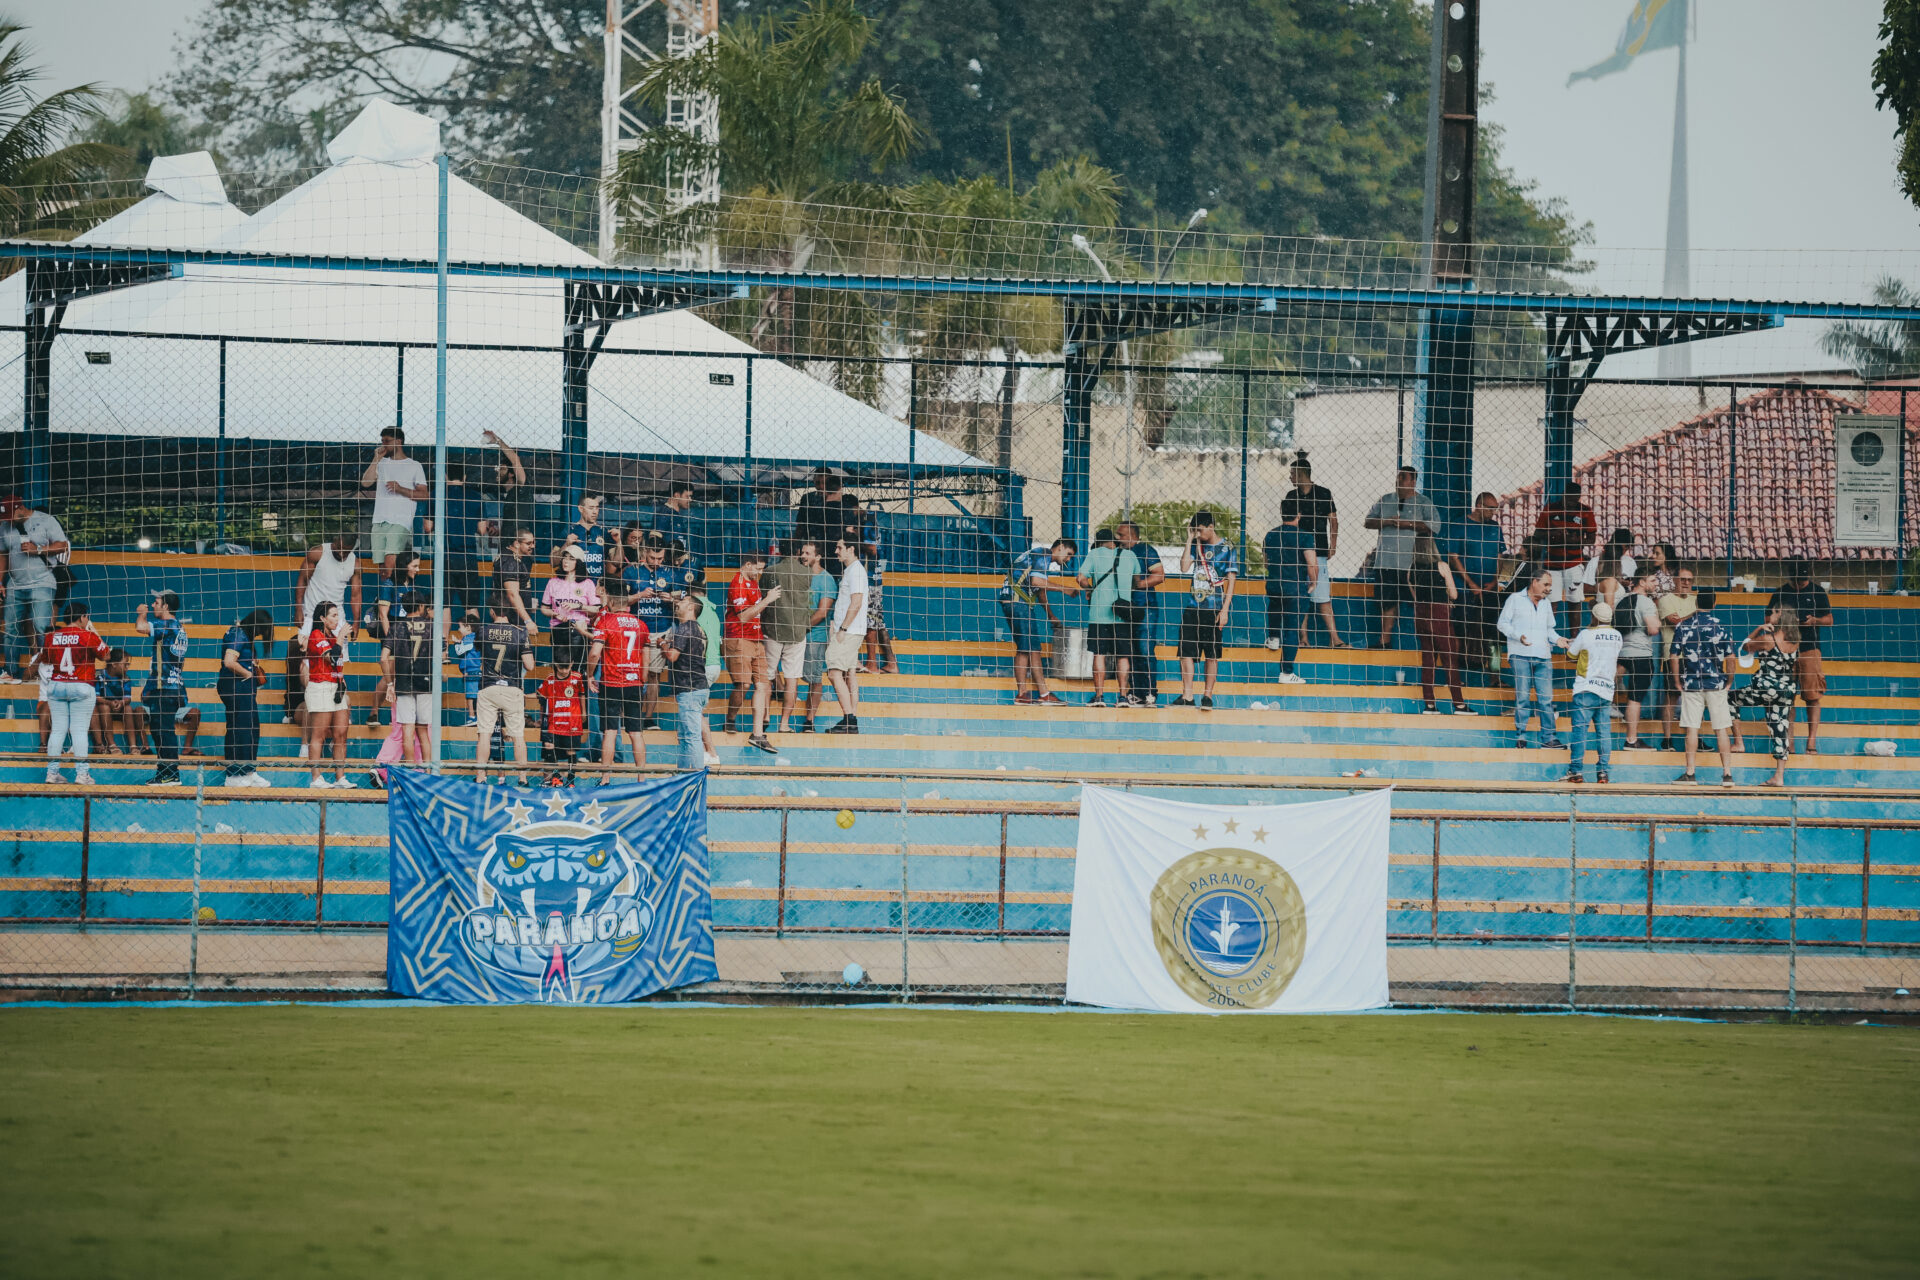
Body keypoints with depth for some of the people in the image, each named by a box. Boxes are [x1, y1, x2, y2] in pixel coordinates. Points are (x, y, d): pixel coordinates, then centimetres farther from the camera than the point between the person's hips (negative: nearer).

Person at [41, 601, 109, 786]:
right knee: (79, 730, -3)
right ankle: (81, 772, -5)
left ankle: (52, 771, 8)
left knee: (57, 729, 7)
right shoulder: (88, 636, -10)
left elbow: (44, 660, 15)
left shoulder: (52, 636, 2)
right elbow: (104, 655, 5)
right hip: (81, 686, -4)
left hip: (56, 686, 4)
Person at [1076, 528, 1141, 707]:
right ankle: (1123, 696, 4)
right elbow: (1137, 580, 21)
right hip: (1123, 612, 2)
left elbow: (1081, 579, -8)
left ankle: (1099, 695, -3)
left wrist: (1089, 589, 11)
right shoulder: (1129, 555, 9)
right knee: (1122, 656, 7)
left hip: (1099, 612, -2)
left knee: (1099, 655, 1)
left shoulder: (1094, 554, 0)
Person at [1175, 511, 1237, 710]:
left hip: (1214, 608, -4)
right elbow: (1184, 567, -2)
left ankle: (1208, 695, 8)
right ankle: (1187, 696, 2)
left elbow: (1231, 581, -3)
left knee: (1212, 654, 1)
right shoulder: (1196, 546, 12)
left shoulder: (1226, 548, -1)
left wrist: (1224, 610, -10)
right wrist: (1190, 539, -1)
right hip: (1193, 606, 4)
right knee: (1186, 651, -1)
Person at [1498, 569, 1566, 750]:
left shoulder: (1546, 604, 20)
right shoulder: (1516, 599, 4)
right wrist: (1519, 636, -14)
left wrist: (1557, 639, 6)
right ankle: (1520, 737, -1)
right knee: (1522, 696, -6)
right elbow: (1502, 624, 1)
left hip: (1543, 656, 4)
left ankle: (1548, 737, 1)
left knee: (1546, 697, -1)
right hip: (1520, 655, -4)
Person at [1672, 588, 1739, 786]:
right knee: (1722, 730, 3)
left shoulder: (1683, 626, -1)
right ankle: (1727, 773, 0)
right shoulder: (1721, 626, -3)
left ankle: (1690, 773, 5)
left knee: (1692, 729, 4)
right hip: (1716, 684, 0)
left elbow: (1675, 657, 0)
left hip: (1690, 683, 0)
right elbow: (1730, 658, -3)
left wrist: (1678, 681, 11)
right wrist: (1729, 681, 9)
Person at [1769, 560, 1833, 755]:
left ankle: (1812, 743, -5)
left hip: (1809, 649, -1)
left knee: (1813, 696, -6)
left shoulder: (1817, 592, 6)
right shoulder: (1780, 594, 8)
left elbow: (1829, 620, 10)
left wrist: (1814, 620, -10)